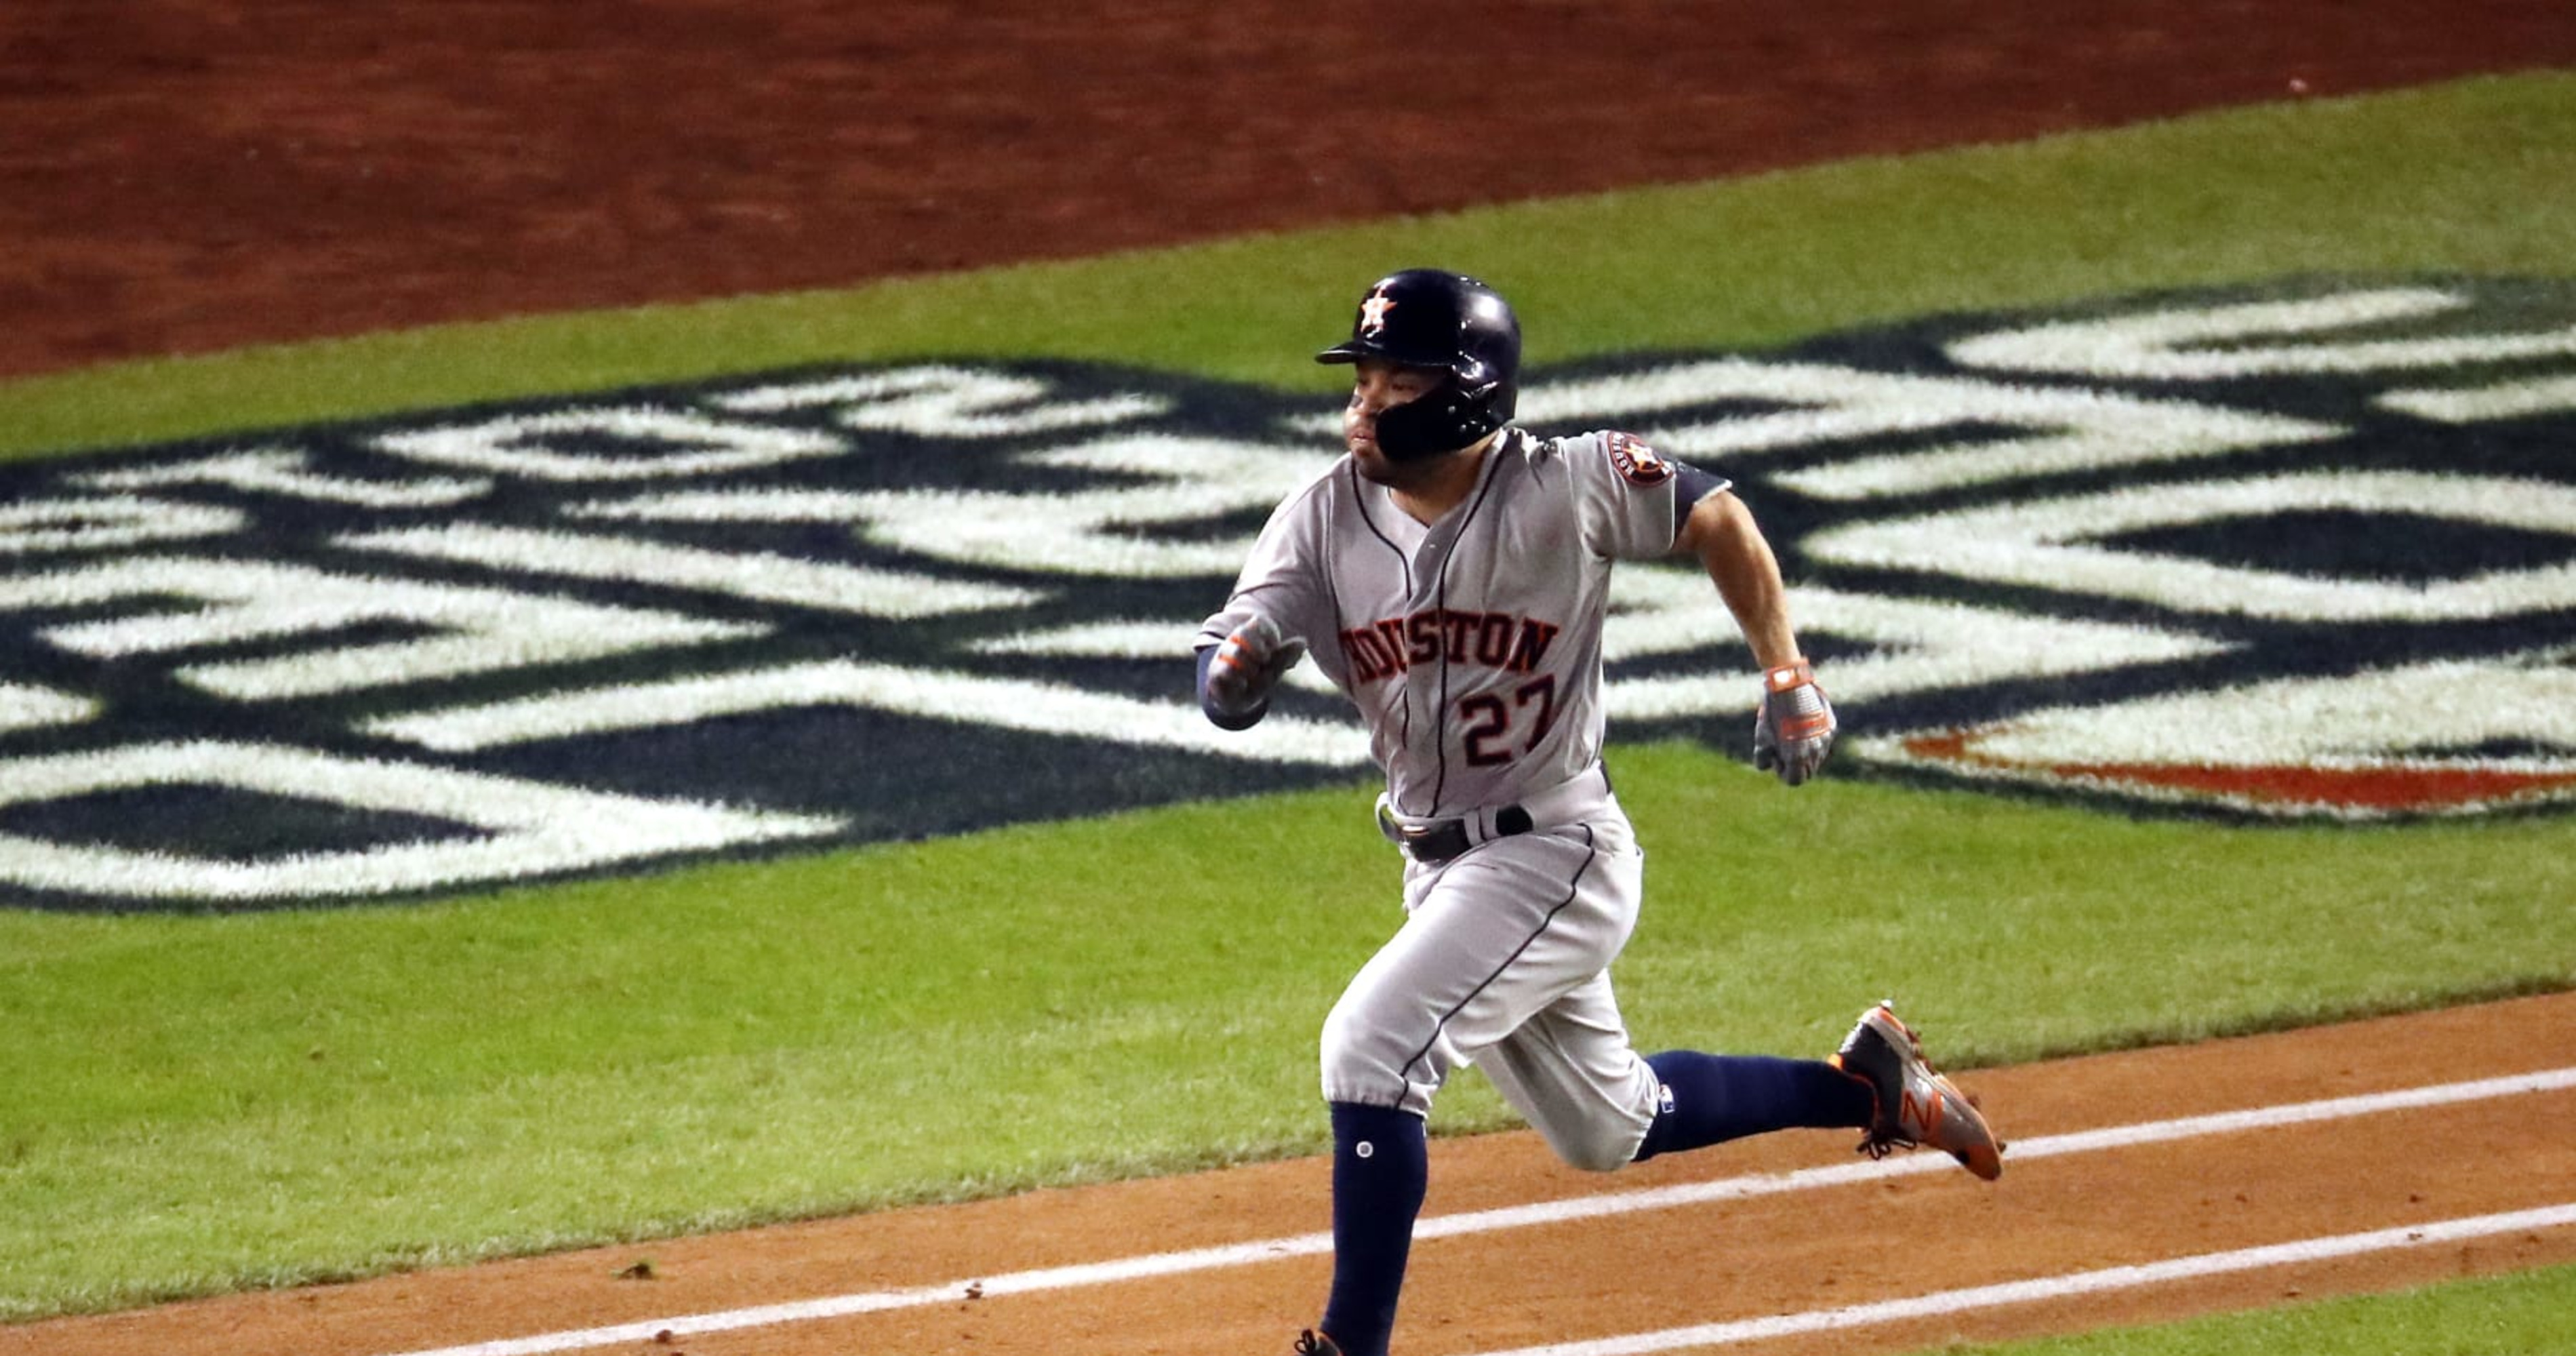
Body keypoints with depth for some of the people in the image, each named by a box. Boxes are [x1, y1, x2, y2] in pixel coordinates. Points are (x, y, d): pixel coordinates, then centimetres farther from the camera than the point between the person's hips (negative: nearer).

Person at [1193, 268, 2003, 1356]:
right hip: (1439, 868, 7)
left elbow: (1717, 519, -1)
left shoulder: (1566, 489, -18)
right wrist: (1238, 668, -36)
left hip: (1559, 858, -7)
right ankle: (1866, 1084, 41)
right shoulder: (1323, 519, -6)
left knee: (1371, 1046, -24)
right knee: (1607, 1129, 22)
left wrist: (1787, 678, -7)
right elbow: (1222, 688, -12)